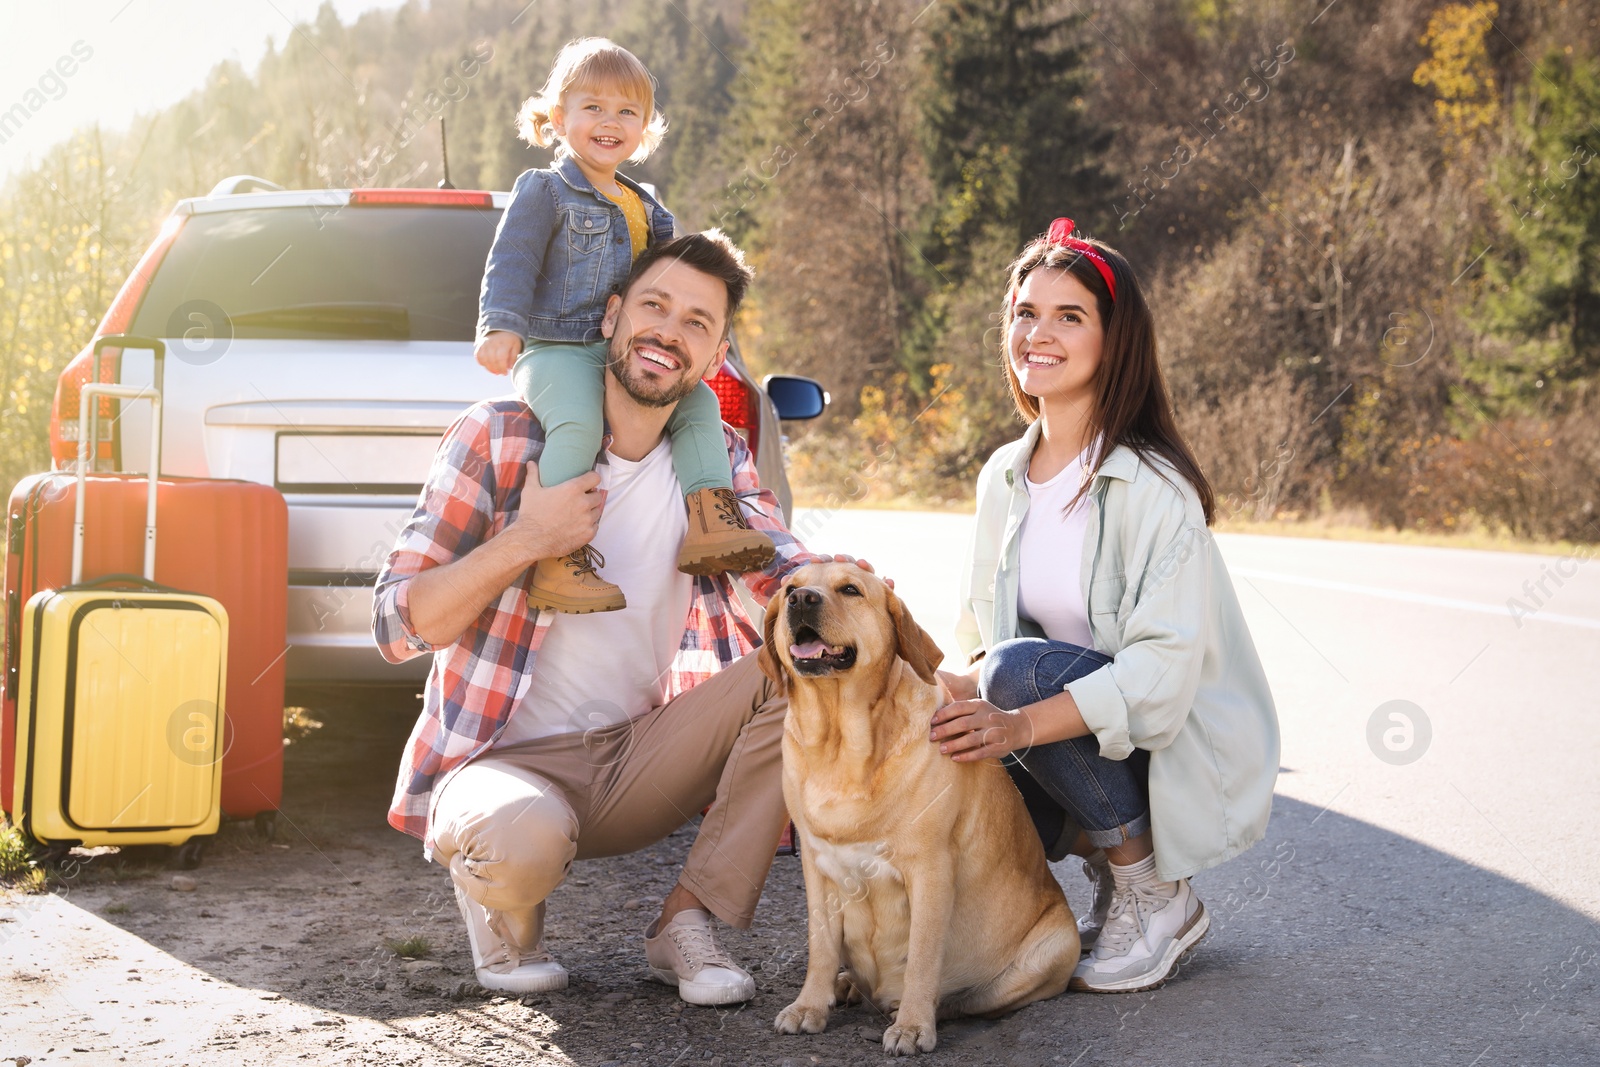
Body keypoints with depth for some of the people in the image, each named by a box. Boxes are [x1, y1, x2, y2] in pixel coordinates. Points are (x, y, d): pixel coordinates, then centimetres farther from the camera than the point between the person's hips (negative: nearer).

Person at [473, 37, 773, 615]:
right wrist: (501, 327, -23)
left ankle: (711, 523, -12)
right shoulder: (544, 191, 0)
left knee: (700, 401, -6)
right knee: (578, 424, -33)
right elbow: (511, 262, -9)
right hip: (553, 350, -7)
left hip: (625, 352, 7)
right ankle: (558, 559, -33)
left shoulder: (643, 206, 21)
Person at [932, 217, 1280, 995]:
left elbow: (1163, 668, -25)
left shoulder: (1153, 486, -17)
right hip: (1073, 747, 6)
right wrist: (961, 694, -15)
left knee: (1022, 667, -31)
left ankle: (1158, 896, -13)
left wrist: (1023, 723, -37)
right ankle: (1111, 868, 9)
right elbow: (981, 630, 9)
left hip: (1183, 749, -6)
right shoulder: (1003, 478, 5)